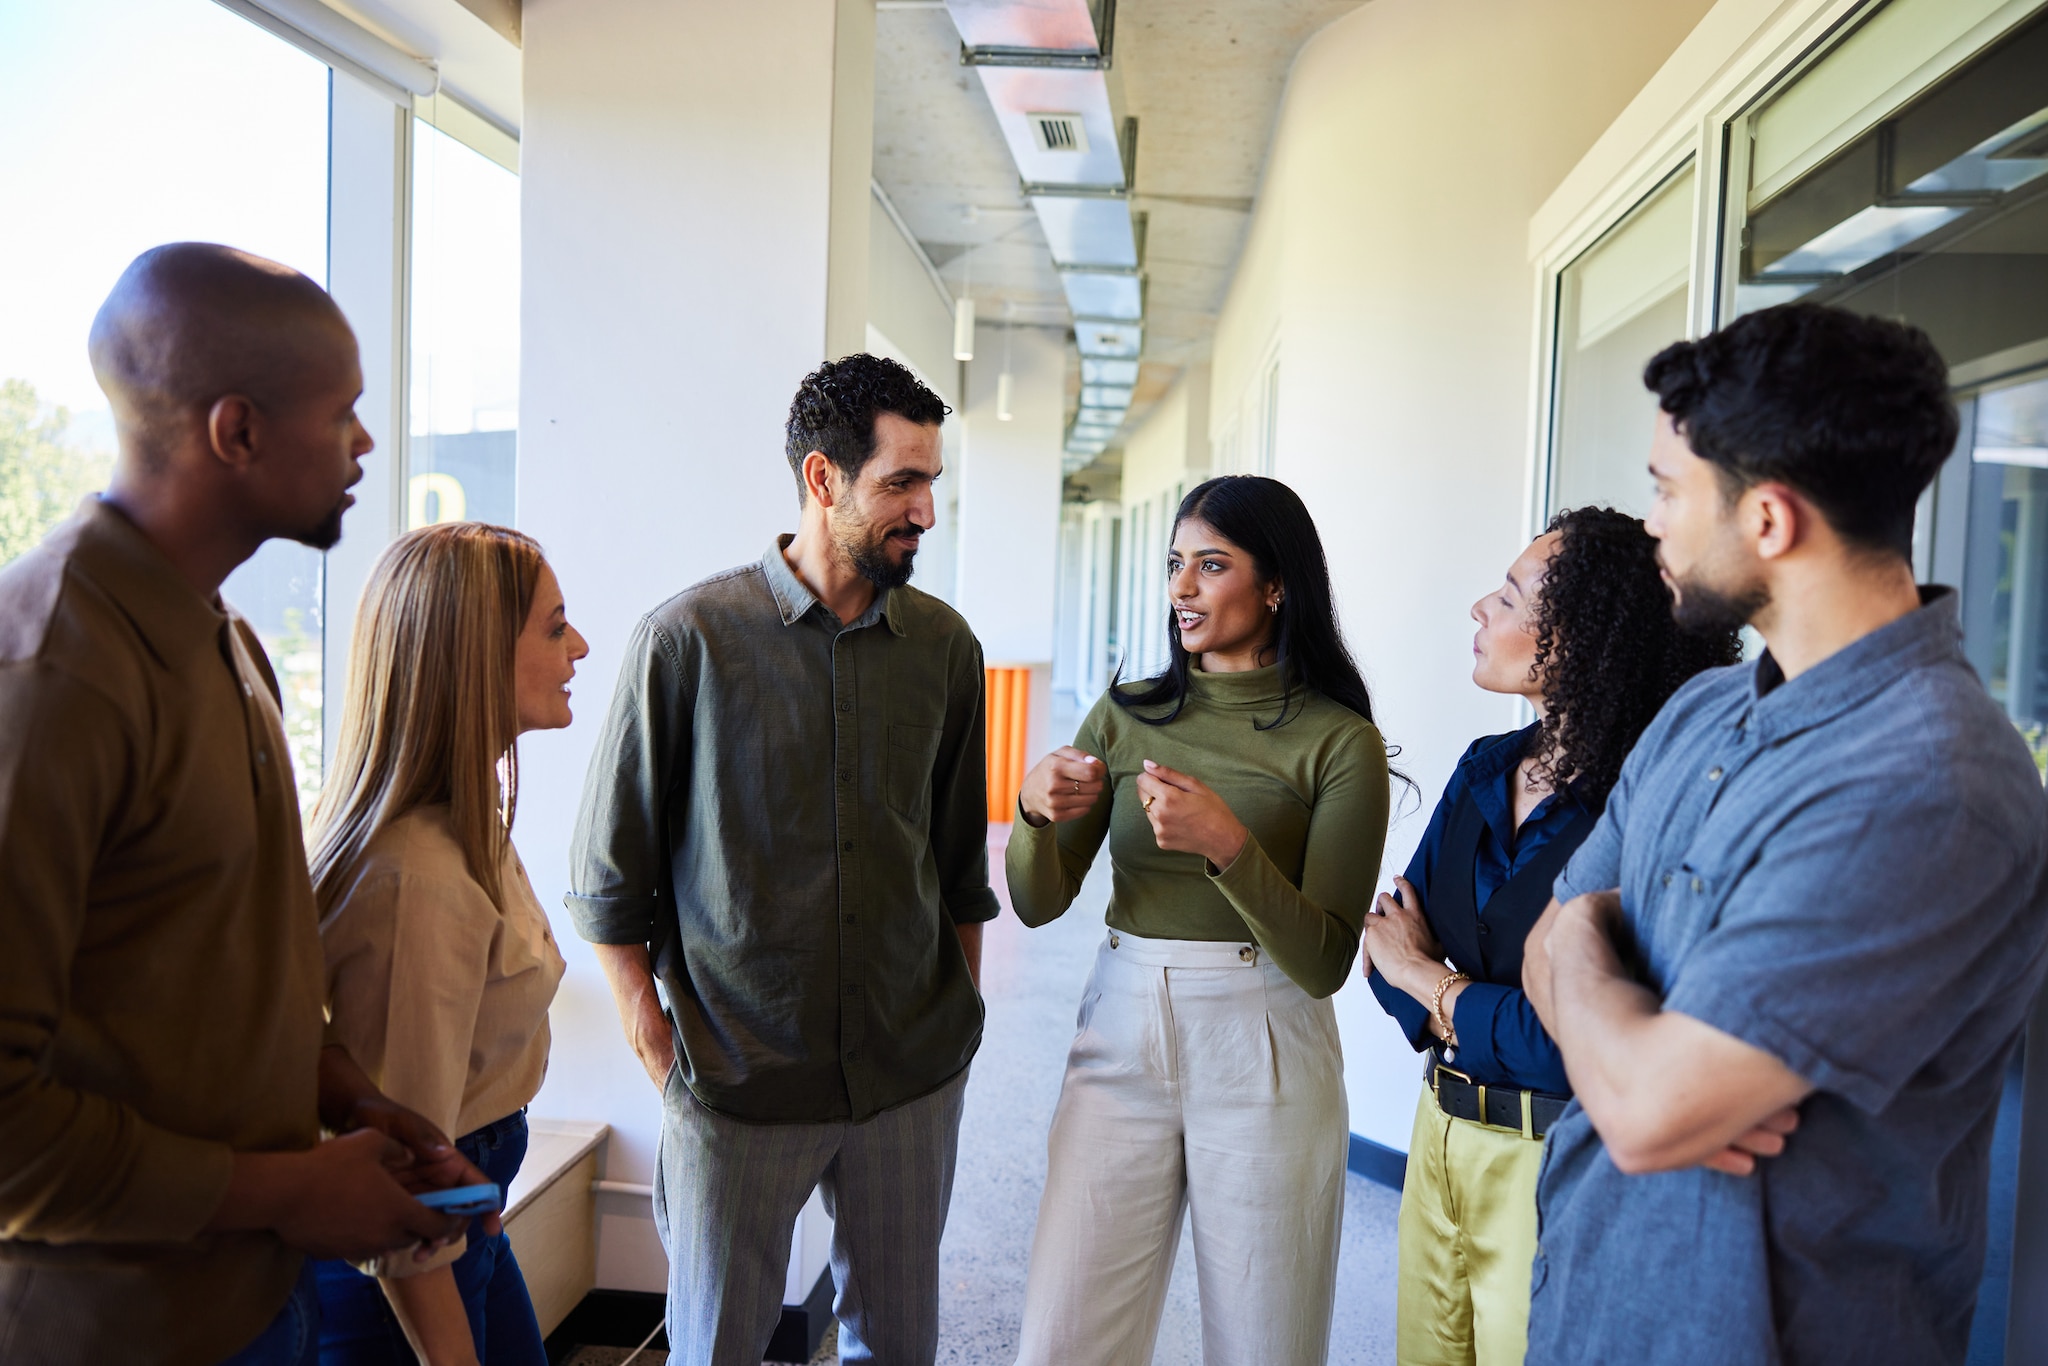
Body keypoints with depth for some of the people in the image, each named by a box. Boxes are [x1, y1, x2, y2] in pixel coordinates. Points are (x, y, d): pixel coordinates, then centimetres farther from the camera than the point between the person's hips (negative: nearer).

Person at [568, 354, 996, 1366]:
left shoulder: (946, 645, 1)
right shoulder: (688, 638, -10)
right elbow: (610, 876, -4)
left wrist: (960, 1013, 11)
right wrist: (656, 1047, -5)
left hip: (914, 1073, 3)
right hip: (737, 1081, -3)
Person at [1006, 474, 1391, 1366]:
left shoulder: (1339, 741, -5)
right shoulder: (1126, 715, 5)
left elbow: (1324, 963, -10)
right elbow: (1038, 904, 4)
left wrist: (1228, 843, -25)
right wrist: (1035, 810, -16)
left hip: (1262, 1055, -2)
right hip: (1120, 1034, 3)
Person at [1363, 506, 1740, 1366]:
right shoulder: (1487, 770, 2)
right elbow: (1391, 945, 2)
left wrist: (1432, 985, -10)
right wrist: (1471, 1019, -16)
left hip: (1555, 1165, -7)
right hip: (1442, 1134, 7)